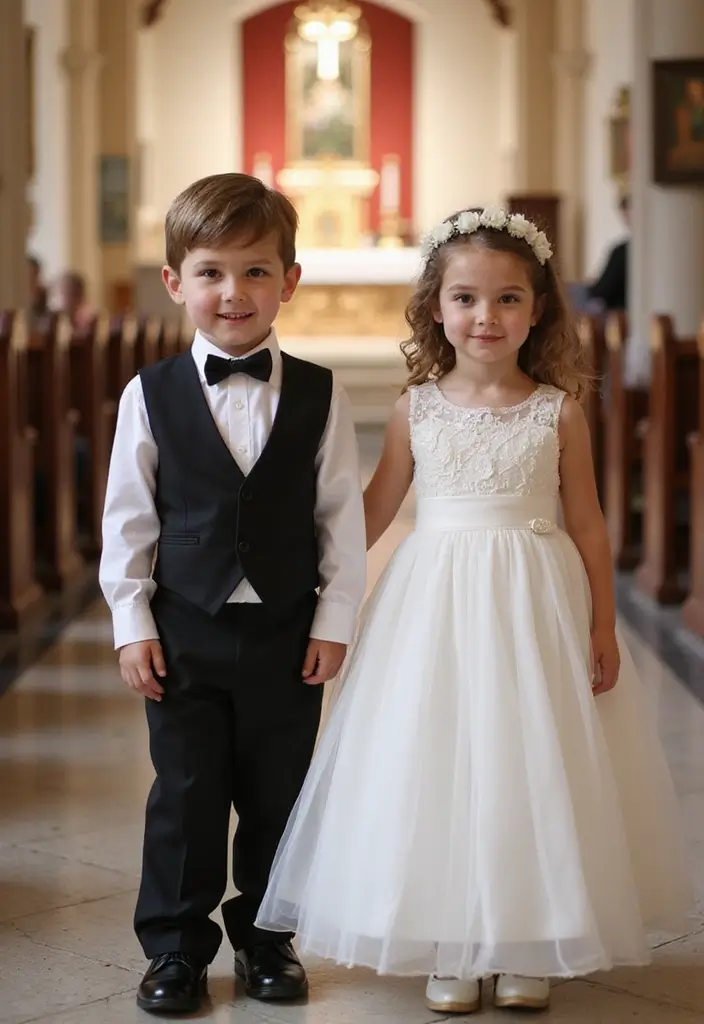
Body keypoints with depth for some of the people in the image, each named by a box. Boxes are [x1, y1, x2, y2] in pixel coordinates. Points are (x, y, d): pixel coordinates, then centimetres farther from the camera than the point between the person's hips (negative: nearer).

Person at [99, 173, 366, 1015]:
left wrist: (334, 619, -2)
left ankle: (265, 936, 26)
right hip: (184, 631, 0)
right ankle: (176, 946, 20)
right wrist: (132, 621, -3)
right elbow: (127, 516, 1)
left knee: (278, 795, 10)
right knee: (185, 794, 7)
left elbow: (342, 513, 1)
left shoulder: (319, 396, -1)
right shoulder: (150, 396, -2)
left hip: (288, 632, 1)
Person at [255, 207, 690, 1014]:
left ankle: (530, 946, 19)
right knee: (437, 766, 3)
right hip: (436, 604, 1)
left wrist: (602, 626, 1)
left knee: (529, 766, 4)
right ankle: (448, 947, 17)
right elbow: (374, 509, 8)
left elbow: (587, 525, 2)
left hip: (533, 609, -1)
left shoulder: (558, 413, -1)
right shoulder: (417, 410, 1)